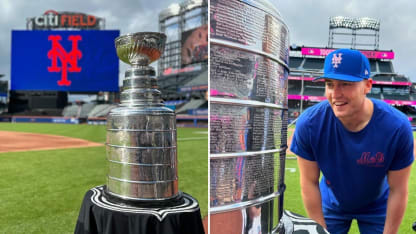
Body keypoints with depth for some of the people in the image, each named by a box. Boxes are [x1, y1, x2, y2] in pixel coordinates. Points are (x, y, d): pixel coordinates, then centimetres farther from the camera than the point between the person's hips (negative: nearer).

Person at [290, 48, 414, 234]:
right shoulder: (309, 124, -28)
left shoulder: (398, 127, -28)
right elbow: (309, 183, -18)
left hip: (377, 208, 0)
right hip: (331, 204, 0)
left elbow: (398, 191, -18)